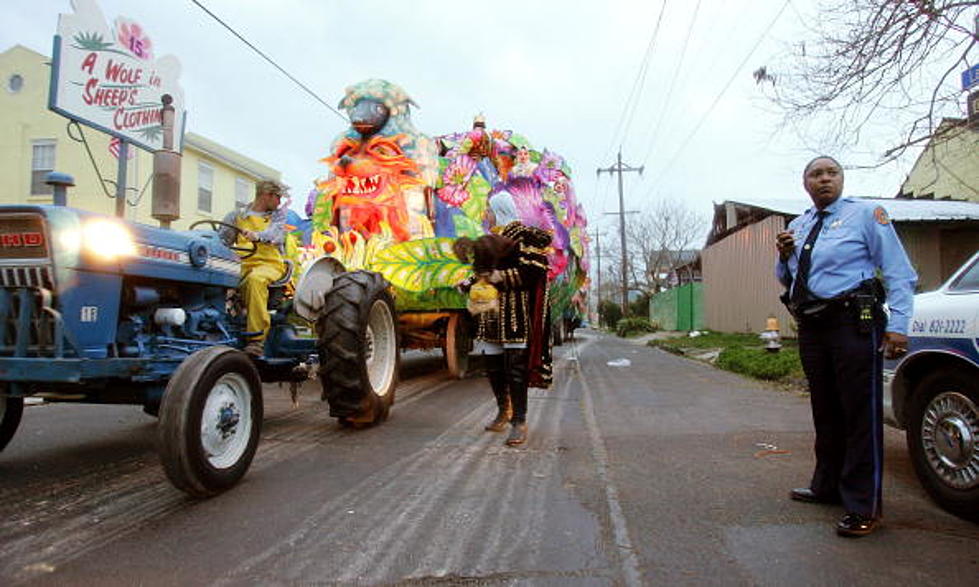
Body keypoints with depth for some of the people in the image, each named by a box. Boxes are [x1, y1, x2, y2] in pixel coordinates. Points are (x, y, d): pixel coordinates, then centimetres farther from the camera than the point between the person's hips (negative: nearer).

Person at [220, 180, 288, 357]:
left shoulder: (278, 214, 15)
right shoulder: (237, 216, 20)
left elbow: (276, 234, -7)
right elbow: (222, 241, 10)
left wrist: (256, 236, -29)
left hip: (270, 263, -2)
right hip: (242, 264, 2)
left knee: (255, 279, -37)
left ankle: (257, 337, -37)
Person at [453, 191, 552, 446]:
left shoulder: (523, 235, -5)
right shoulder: (491, 238, 20)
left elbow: (533, 270, -17)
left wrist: (502, 277, -20)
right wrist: (470, 282, 13)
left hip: (515, 313, -8)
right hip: (491, 312, 8)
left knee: (515, 366, -8)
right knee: (492, 365, 11)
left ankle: (519, 422, -1)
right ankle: (503, 412, 28)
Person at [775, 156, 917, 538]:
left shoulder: (865, 214, -1)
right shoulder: (797, 227, 16)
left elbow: (899, 274, -7)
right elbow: (785, 280, 24)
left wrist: (897, 326, -16)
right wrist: (784, 255, 4)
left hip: (854, 323, -6)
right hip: (811, 327, 6)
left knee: (861, 413, -3)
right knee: (825, 411, 17)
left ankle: (863, 507, 7)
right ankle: (827, 488, 32)